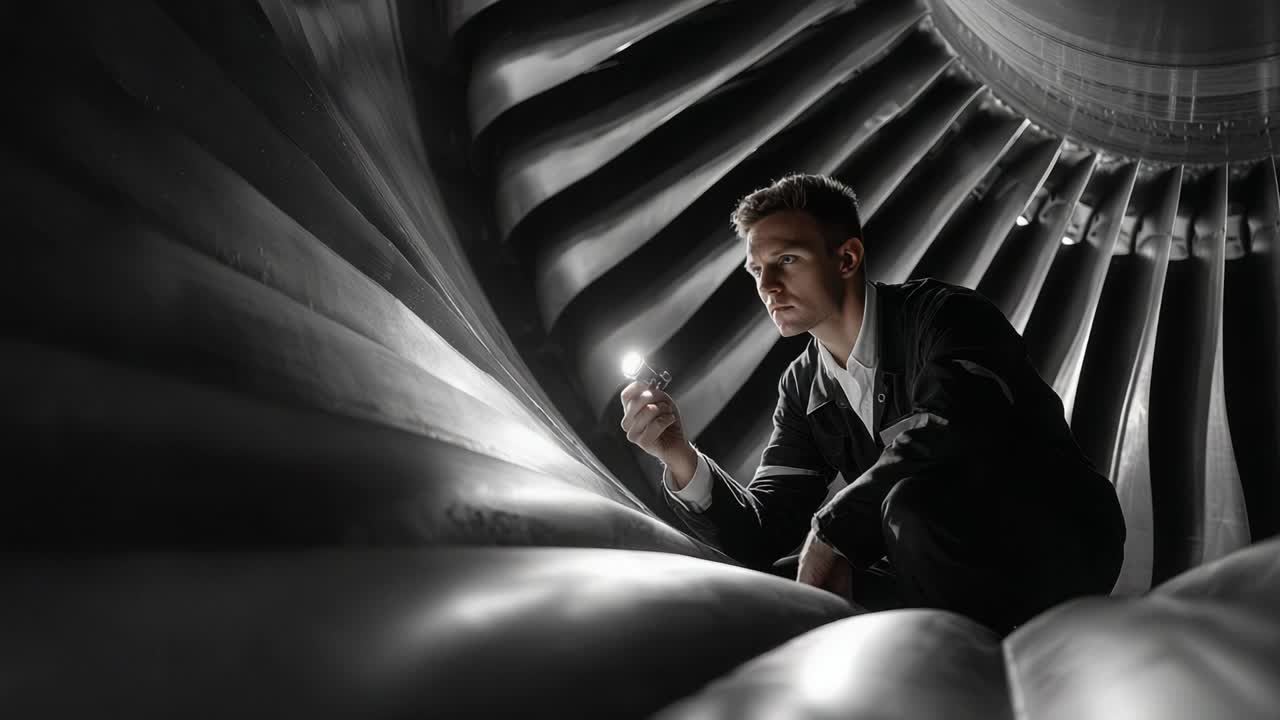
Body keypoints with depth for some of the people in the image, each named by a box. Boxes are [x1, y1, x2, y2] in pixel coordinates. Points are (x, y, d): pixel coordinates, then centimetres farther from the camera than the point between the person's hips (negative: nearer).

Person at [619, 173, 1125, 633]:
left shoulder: (941, 315, -13)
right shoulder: (803, 391, 6)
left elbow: (950, 424, -36)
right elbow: (762, 537, 2)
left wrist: (832, 529, -26)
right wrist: (680, 458, -16)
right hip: (954, 571, 7)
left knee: (914, 504, -34)